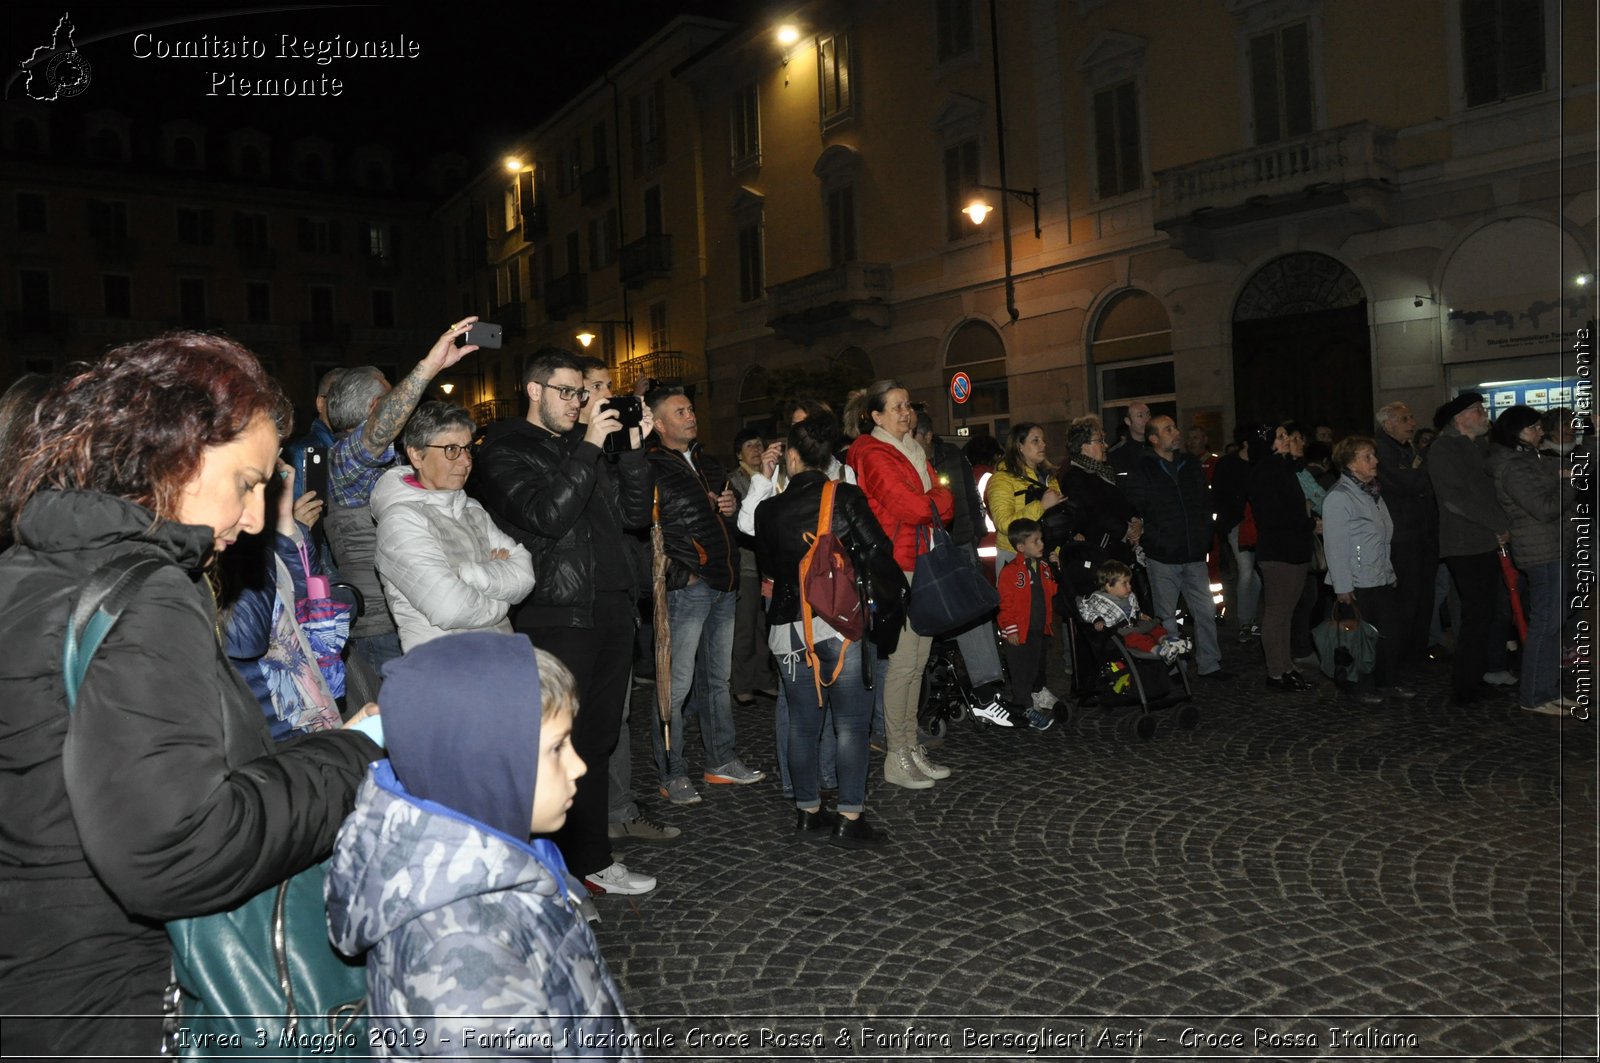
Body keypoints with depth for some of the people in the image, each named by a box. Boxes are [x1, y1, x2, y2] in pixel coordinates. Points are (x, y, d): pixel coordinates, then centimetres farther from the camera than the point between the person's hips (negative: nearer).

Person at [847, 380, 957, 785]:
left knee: (918, 660, 11)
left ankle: (912, 745, 20)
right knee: (903, 661, -7)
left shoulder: (914, 452, 19)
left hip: (922, 566, 9)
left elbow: (944, 505, 12)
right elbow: (913, 507, -18)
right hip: (896, 568, -9)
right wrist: (938, 498, 1)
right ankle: (896, 757, 2)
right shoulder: (873, 456, -9)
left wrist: (930, 501, -7)